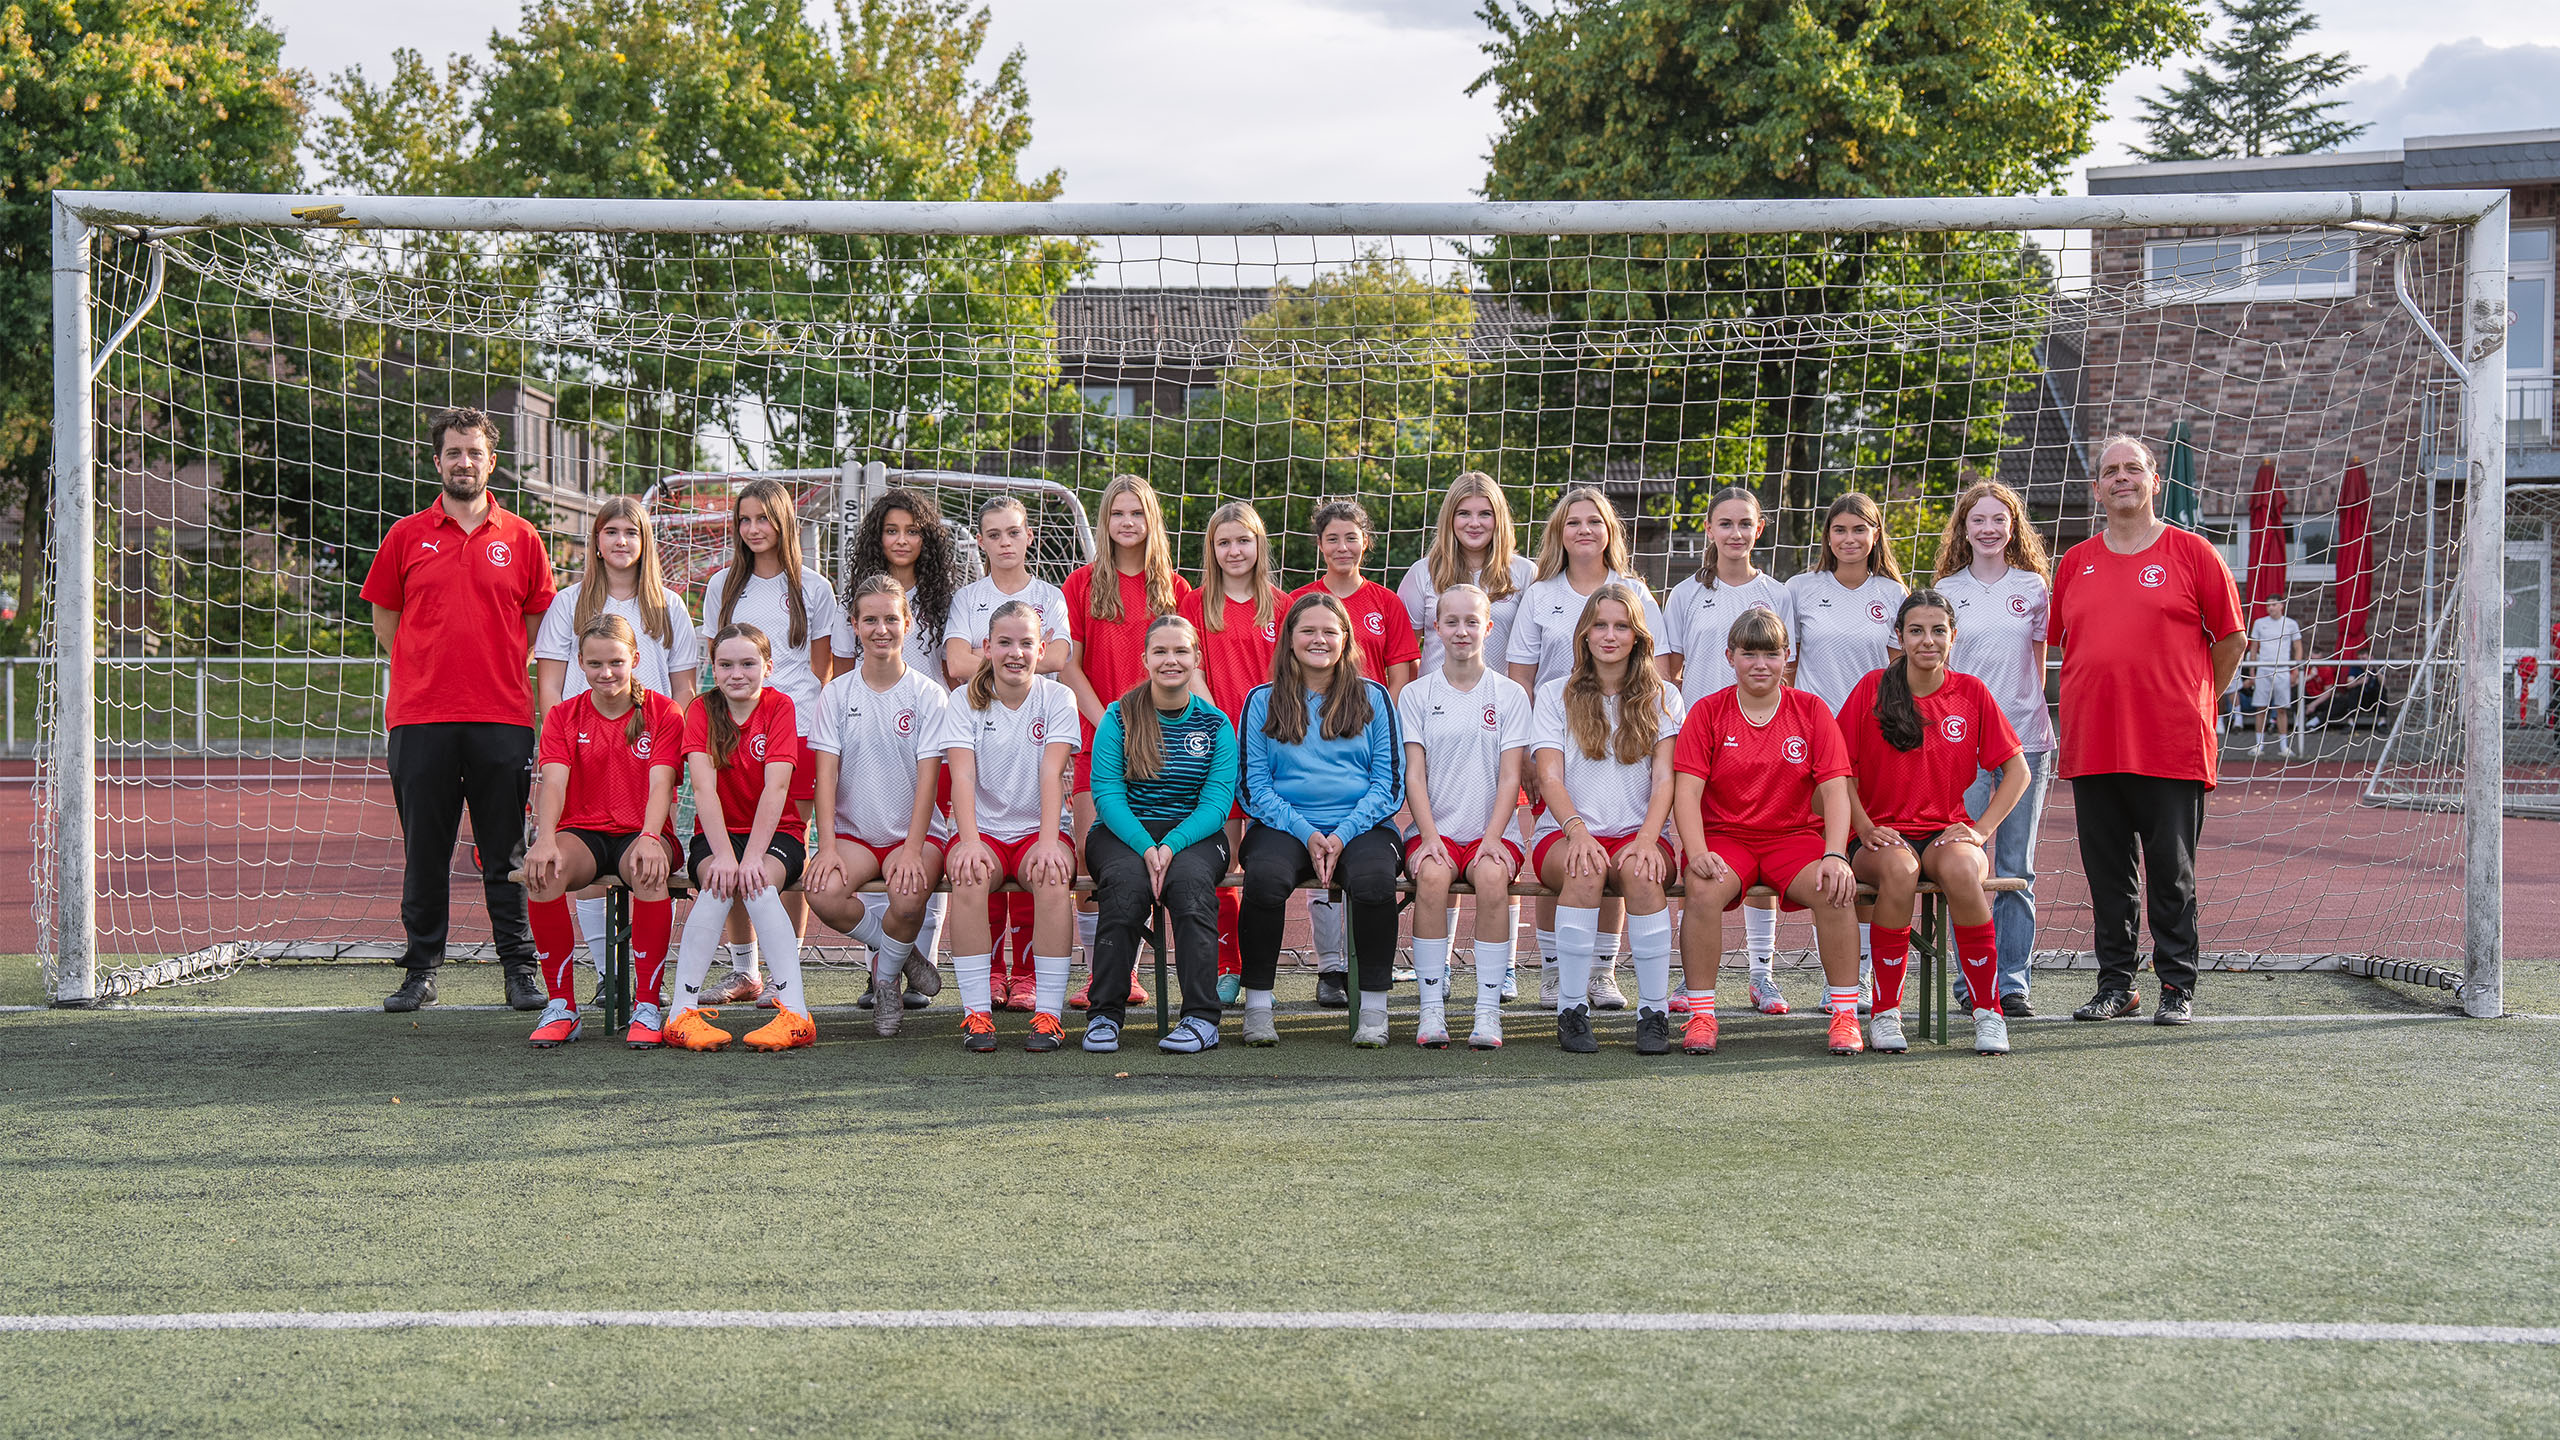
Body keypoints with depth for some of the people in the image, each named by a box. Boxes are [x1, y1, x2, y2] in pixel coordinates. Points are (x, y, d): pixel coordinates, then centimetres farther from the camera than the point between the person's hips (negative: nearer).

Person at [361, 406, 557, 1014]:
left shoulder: (522, 538, 7)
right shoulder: (406, 536, 8)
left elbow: (538, 625, 13)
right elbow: (384, 623, 14)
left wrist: (496, 670, 6)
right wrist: (430, 670, 9)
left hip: (502, 718, 0)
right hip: (420, 715, 1)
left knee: (507, 851, 3)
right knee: (424, 850, 5)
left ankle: (519, 968, 9)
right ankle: (421, 970, 13)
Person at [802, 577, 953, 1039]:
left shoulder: (929, 695, 0)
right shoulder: (837, 693, 5)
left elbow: (928, 777, -7)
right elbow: (826, 774, -2)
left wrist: (912, 850, -19)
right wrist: (828, 846, -15)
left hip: (915, 831, -2)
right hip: (853, 831, 2)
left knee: (908, 897, -34)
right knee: (823, 893, -30)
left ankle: (886, 978, 0)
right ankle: (902, 954, 0)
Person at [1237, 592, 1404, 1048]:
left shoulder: (1372, 698, 12)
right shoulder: (1263, 701, 12)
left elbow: (1390, 783, 6)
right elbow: (1254, 786, 6)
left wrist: (1343, 834, -9)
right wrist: (1306, 834, -9)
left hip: (1360, 825, 0)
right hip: (1285, 824, 0)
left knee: (1374, 880, -34)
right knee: (1265, 878, -33)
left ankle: (1373, 1009, -19)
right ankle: (1257, 1006, -19)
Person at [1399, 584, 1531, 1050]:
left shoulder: (1510, 695, 8)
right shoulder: (1416, 695, 9)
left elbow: (1510, 776, 2)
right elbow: (1414, 773, 2)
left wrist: (1492, 837, -12)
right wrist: (1430, 836, -13)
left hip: (1490, 830, 0)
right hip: (1434, 829, 0)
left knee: (1492, 877, -33)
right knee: (1432, 876, -33)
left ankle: (1488, 1010, -27)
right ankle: (1432, 1007, -26)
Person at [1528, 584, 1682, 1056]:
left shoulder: (1660, 698, 13)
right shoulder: (1555, 694, 11)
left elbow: (1664, 778, 1)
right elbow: (1550, 776, -1)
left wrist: (1647, 838, -18)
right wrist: (1578, 831, -21)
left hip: (1637, 833, 1)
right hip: (1565, 833, 0)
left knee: (1641, 871, -35)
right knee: (1586, 870, -36)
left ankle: (1654, 1012, -30)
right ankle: (1571, 1008, -29)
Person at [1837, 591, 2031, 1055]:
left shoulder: (1971, 693, 7)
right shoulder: (1873, 688, 3)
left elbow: (2016, 769, 10)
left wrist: (1982, 828, -2)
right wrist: (1865, 827, -8)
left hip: (1946, 831, 1)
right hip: (1883, 834, -1)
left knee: (1959, 868, -35)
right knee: (1899, 867, -37)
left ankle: (1988, 1012, -21)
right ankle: (1885, 1014, -24)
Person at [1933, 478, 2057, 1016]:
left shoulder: (2034, 588, 8)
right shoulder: (1946, 592, 6)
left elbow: (2038, 666, 12)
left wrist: (2042, 736, 9)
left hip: (2024, 740, 1)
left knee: (2017, 870, 4)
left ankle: (2012, 983, 8)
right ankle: (1970, 982, 4)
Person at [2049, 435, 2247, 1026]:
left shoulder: (2191, 552, 1)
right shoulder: (2074, 564, 12)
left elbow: (2231, 638, 6)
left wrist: (2189, 704, 7)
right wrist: (2094, 707, 14)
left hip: (2172, 749, -3)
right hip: (2091, 747, 4)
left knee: (2171, 874, 1)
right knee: (2107, 873, 8)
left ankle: (2177, 987, 9)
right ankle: (2116, 984, 17)